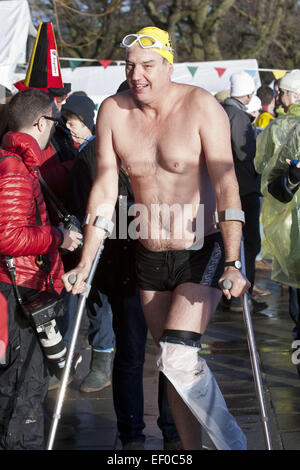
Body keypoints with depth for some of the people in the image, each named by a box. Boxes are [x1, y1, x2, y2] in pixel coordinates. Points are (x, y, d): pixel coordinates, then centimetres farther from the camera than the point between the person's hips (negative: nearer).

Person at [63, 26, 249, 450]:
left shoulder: (200, 106, -15)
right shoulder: (113, 112, -2)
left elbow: (226, 185, -19)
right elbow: (104, 191, 2)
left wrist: (232, 264, -25)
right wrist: (86, 263, 1)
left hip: (201, 253, -5)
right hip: (150, 259, 5)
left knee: (178, 357, -18)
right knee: (172, 365, 10)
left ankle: (231, 441, 2)